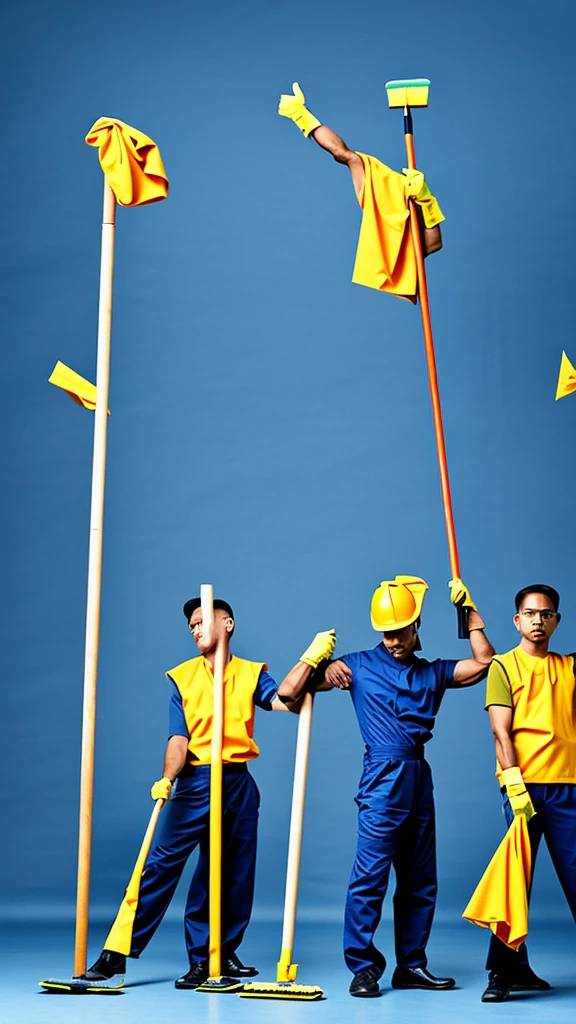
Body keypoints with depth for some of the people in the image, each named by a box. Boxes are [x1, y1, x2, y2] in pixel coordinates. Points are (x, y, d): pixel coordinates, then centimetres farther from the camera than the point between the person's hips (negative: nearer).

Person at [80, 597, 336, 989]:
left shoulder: (251, 674, 7)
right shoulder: (183, 677, 5)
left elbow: (283, 700, -12)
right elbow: (179, 737, -4)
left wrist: (309, 659, -19)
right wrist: (167, 779, -19)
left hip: (239, 784, 2)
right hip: (195, 782, -2)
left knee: (235, 872, 7)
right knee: (162, 864, -8)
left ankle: (220, 955, 19)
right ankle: (118, 952, -7)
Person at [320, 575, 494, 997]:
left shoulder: (432, 672, 17)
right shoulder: (360, 665, 6)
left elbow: (483, 663, 7)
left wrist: (470, 611, 6)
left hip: (420, 780, 5)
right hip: (383, 779, -5)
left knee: (420, 880, 8)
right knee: (371, 874, -10)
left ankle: (411, 966, 16)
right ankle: (363, 967, -3)